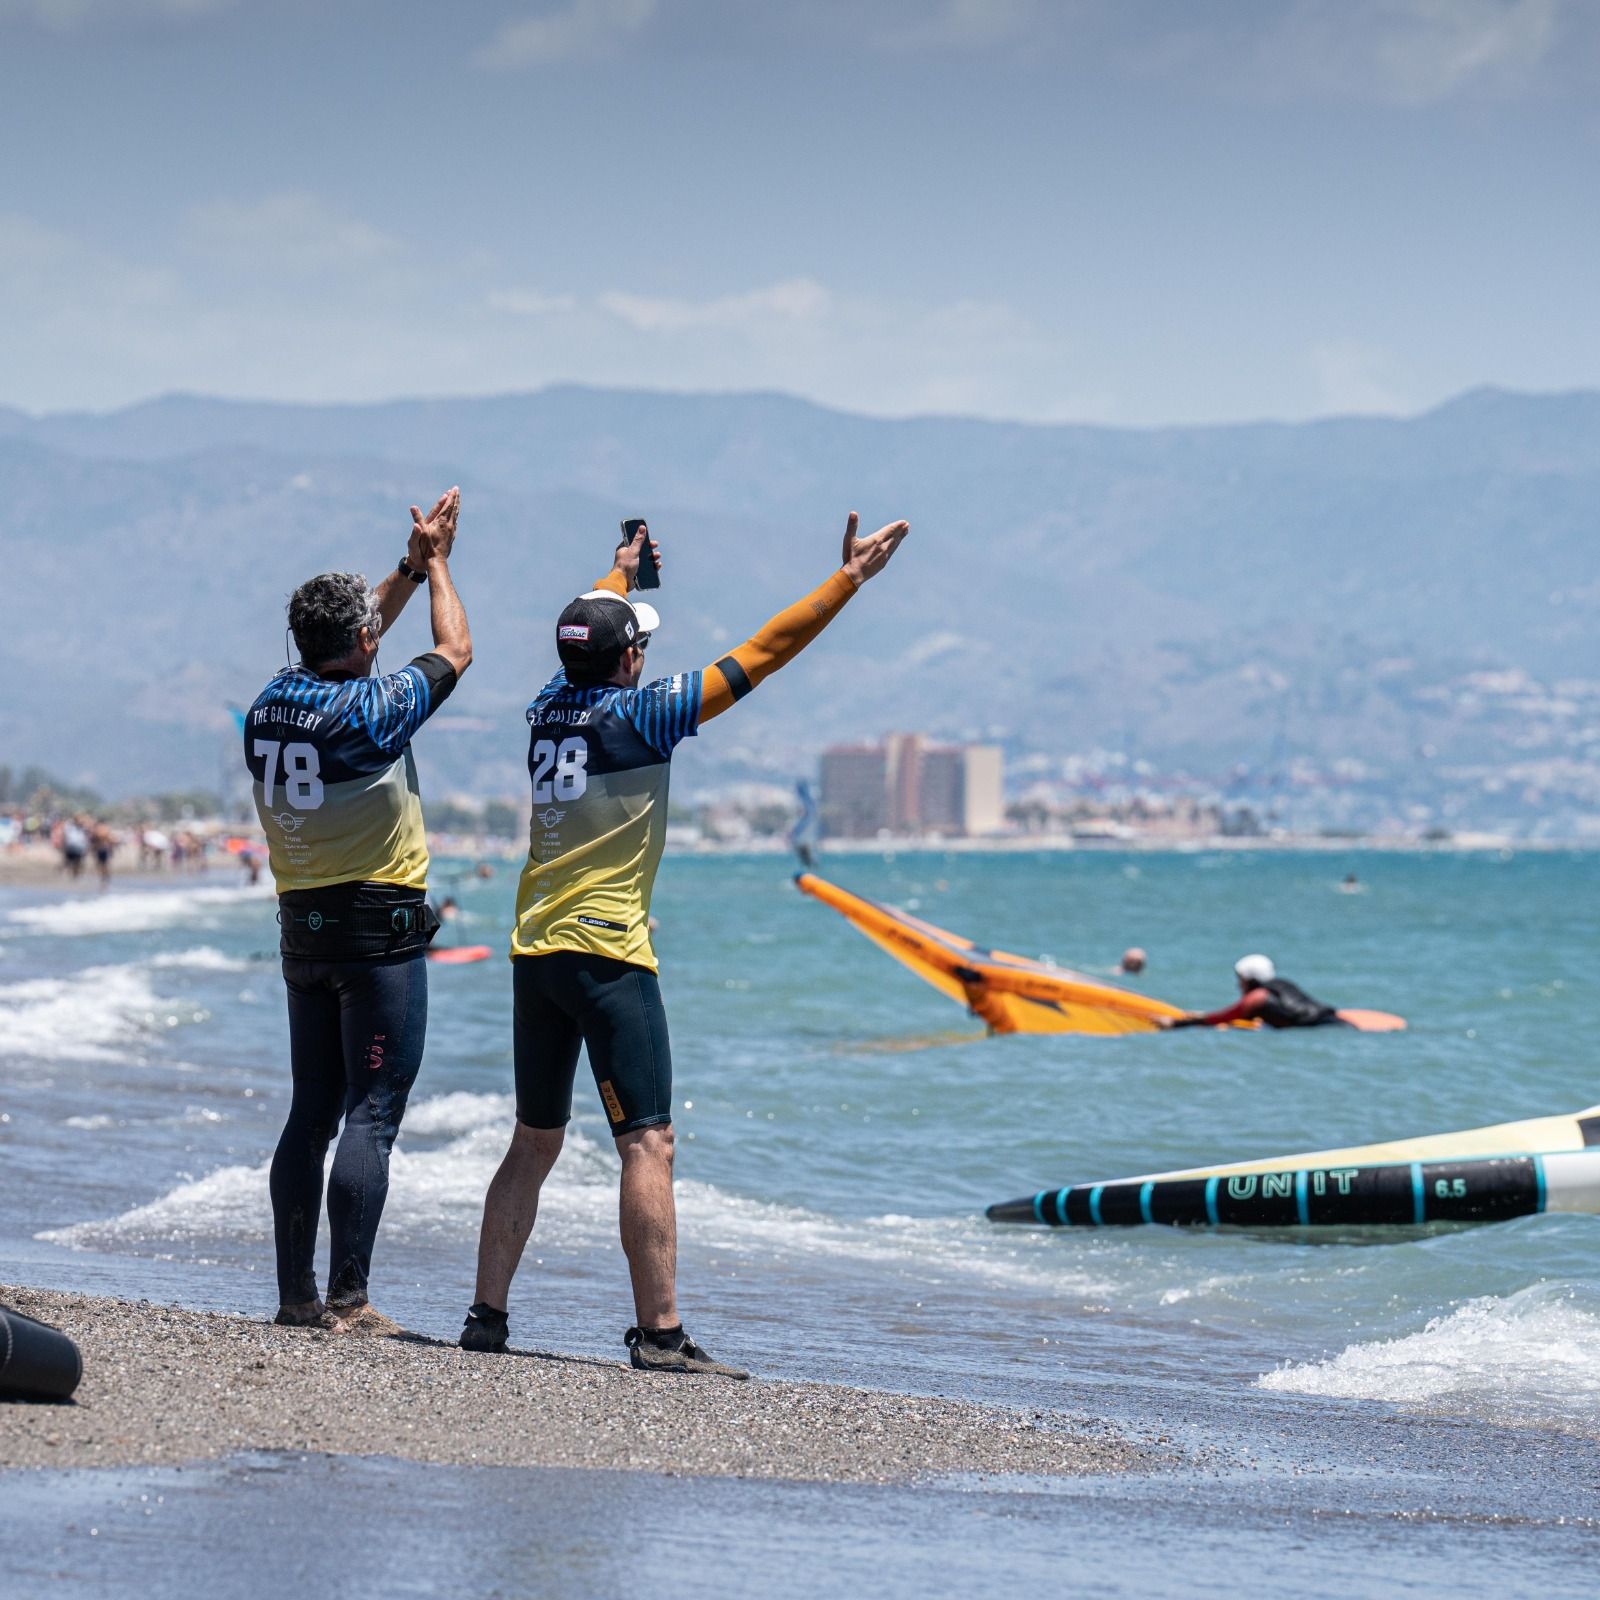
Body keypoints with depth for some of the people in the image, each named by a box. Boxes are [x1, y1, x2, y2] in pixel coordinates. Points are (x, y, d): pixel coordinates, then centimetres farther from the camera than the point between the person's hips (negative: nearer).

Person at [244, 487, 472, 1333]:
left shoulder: (269, 706, 3)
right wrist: (436, 565, 17)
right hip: (380, 930, -7)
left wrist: (409, 567, 27)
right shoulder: (371, 709, -16)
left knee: (311, 1112, 12)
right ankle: (347, 1301, -12)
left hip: (303, 929, 7)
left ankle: (296, 1294, 13)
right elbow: (454, 651, 2)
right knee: (371, 1115, -7)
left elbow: (342, 644, 24)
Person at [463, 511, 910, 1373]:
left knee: (534, 1142, 15)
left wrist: (624, 569, 51)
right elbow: (762, 654, -7)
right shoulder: (641, 713, -8)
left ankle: (487, 1314, 15)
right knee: (648, 1144, -8)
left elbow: (584, 633, 32)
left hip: (533, 954, 7)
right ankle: (659, 1333, -13)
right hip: (608, 955, -7)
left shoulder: (549, 707, 9)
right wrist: (849, 578, -1)